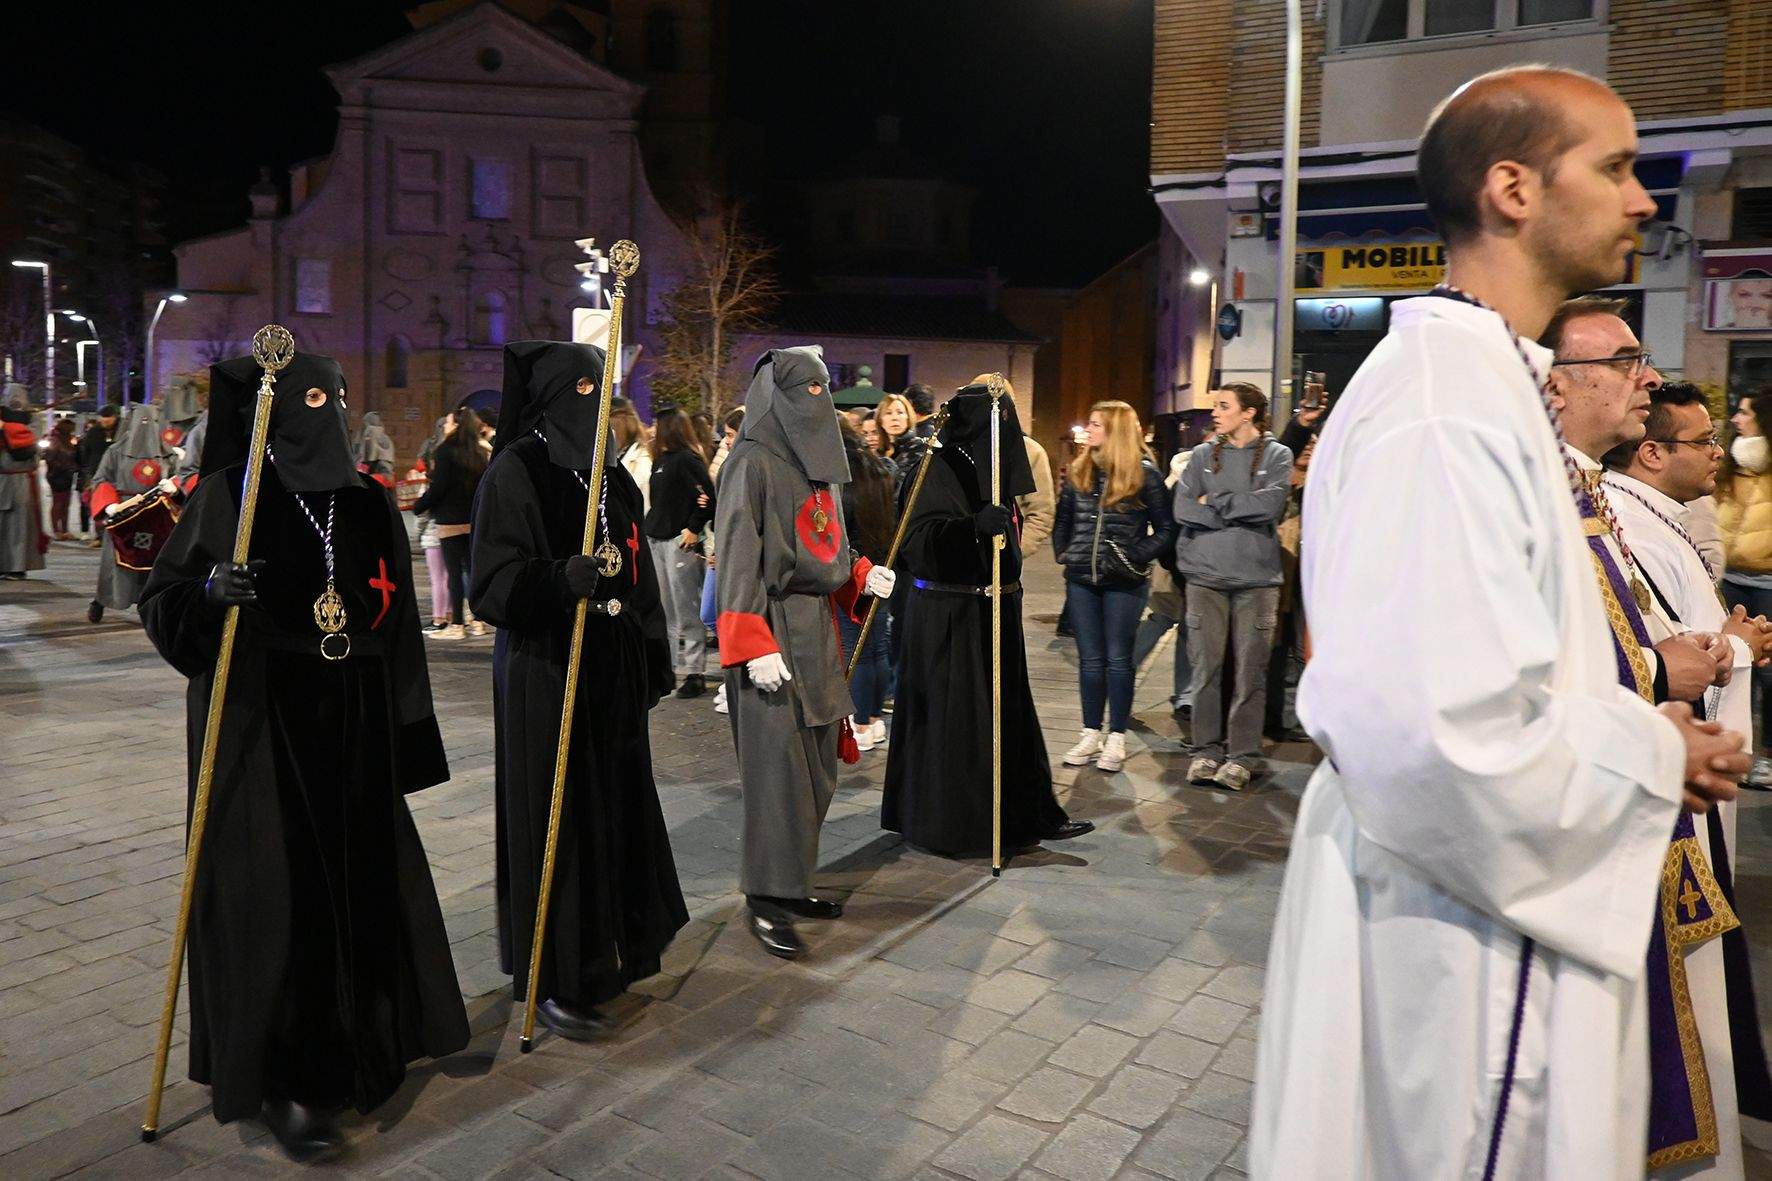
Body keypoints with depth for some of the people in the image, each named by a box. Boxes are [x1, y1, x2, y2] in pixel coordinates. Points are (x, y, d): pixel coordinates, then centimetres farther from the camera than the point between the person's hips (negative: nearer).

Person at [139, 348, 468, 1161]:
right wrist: (208, 591, -28)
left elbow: (397, 626, 11)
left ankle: (353, 1046, 31)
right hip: (257, 729, -5)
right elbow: (162, 602, -5)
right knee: (274, 896, -2)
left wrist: (405, 733, 9)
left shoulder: (369, 503, 9)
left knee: (359, 881, 11)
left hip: (352, 732, 5)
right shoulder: (229, 495, -5)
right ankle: (276, 1080, 12)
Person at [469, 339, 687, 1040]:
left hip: (611, 670, 7)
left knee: (614, 808, 13)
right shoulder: (515, 470, -9)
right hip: (544, 672, -7)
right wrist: (561, 578, -33)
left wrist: (653, 661, 16)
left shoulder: (610, 473, 12)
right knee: (556, 821, -1)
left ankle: (606, 951, 30)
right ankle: (553, 980, 11)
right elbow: (494, 581, -15)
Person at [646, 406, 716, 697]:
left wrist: (694, 528, -16)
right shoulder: (660, 460, 16)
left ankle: (695, 672, 0)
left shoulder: (687, 460, -11)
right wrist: (650, 526, 15)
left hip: (680, 541, -9)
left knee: (686, 610, -5)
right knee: (665, 610, 14)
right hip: (656, 539, 9)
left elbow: (708, 497, -18)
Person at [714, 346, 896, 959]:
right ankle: (766, 902, 6)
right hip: (773, 631, -9)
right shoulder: (752, 463, -11)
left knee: (817, 766, 12)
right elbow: (739, 558, -16)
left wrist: (863, 576, 4)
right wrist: (755, 647, -22)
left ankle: (791, 882, 25)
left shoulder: (817, 461, 14)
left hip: (818, 629, 9)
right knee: (777, 767, -5)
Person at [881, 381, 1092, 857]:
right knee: (953, 716, -1)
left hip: (990, 612, 8)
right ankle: (950, 822, 12)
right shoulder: (941, 467, -13)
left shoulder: (992, 466, 12)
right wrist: (976, 526, -37)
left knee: (1004, 710, 11)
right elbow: (919, 534, -24)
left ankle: (1028, 814, 18)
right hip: (948, 615, -8)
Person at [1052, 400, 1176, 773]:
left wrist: (1138, 557, -12)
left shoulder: (1144, 472, -5)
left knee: (1118, 659, 3)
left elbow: (1165, 528, -3)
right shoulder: (1078, 470, 8)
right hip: (1081, 579, 4)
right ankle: (1091, 735, 18)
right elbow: (1063, 518, 19)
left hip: (1124, 582, -4)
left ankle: (1116, 739, 11)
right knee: (1090, 659, 9)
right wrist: (1062, 553, 8)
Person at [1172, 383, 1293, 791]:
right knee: (1205, 667, 2)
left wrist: (1214, 501, -5)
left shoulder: (1276, 455, 5)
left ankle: (1243, 754, 9)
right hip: (1205, 574, 2)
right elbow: (1183, 509, -2)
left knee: (1250, 670, 1)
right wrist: (1241, 513, -7)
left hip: (1257, 576, -2)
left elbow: (1270, 505, -11)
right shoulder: (1202, 455, 11)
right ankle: (1206, 750, 12)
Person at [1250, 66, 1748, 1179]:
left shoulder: (1483, 378, 10)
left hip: (1487, 898, 10)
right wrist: (1652, 754, -16)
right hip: (1459, 930, -10)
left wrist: (1632, 723, 7)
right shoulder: (1448, 408, -25)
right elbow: (1444, 733, -34)